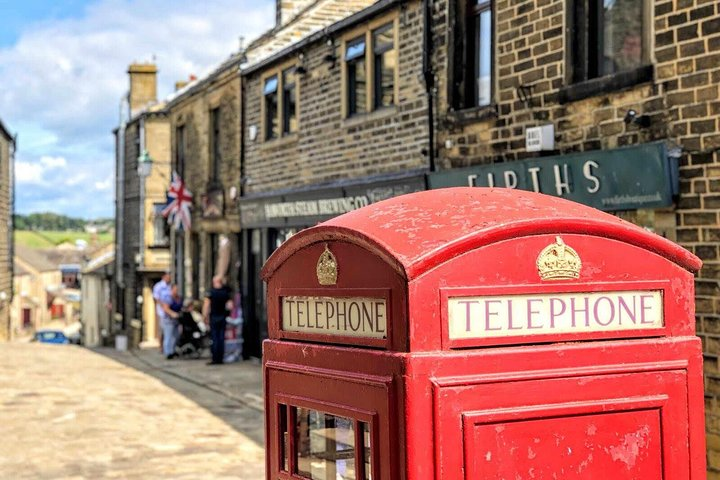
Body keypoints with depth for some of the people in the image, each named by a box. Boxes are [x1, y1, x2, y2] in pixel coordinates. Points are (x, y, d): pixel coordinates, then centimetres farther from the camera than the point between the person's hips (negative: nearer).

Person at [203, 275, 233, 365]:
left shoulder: (211, 292, -6)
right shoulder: (226, 292, 3)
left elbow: (206, 305, -8)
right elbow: (230, 305, 0)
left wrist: (205, 317, -2)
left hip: (214, 317, -3)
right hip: (223, 317, 3)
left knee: (214, 338, -1)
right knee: (221, 338, 6)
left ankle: (215, 359, -5)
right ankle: (220, 359, 6)